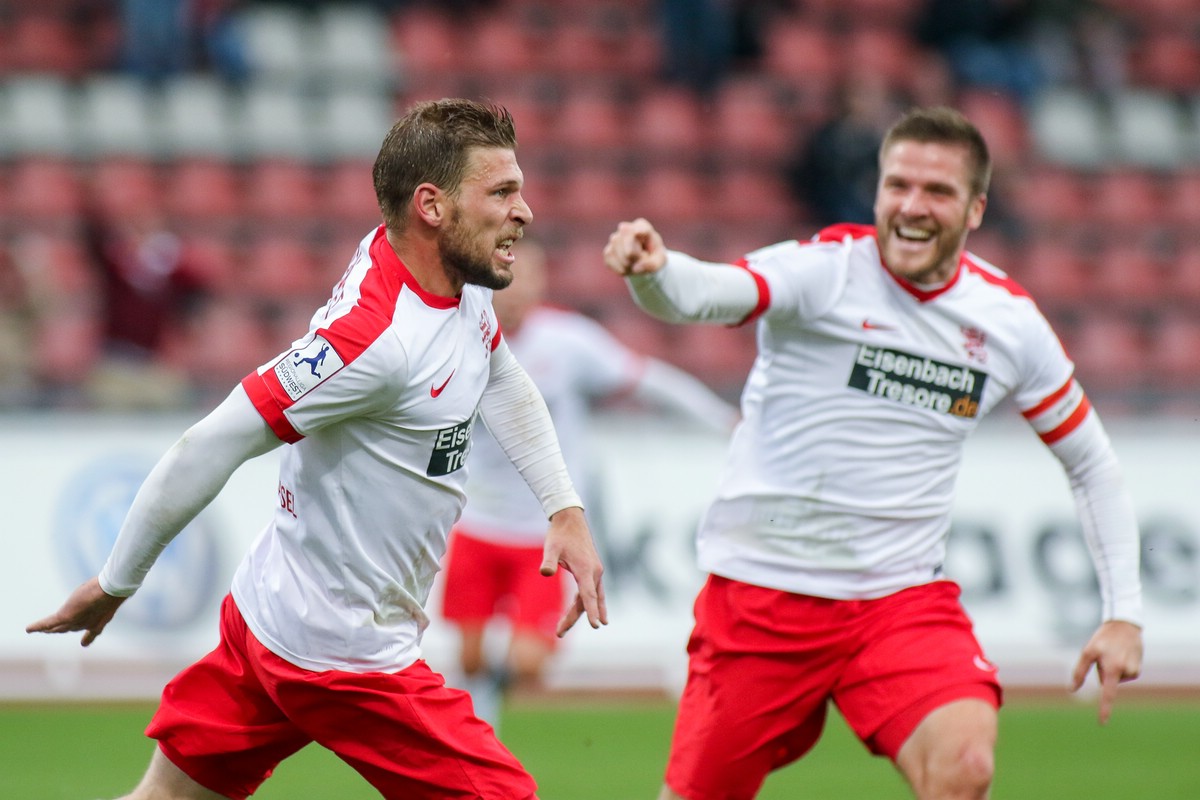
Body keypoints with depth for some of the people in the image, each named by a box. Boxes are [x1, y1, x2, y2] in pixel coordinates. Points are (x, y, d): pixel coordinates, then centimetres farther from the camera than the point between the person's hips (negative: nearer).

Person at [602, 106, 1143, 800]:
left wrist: (1125, 612, 5)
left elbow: (1092, 462, 13)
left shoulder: (1008, 319, 1)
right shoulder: (825, 268, -11)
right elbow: (704, 293, -31)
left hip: (904, 597, 2)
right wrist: (652, 271, -55)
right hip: (763, 590, -2)